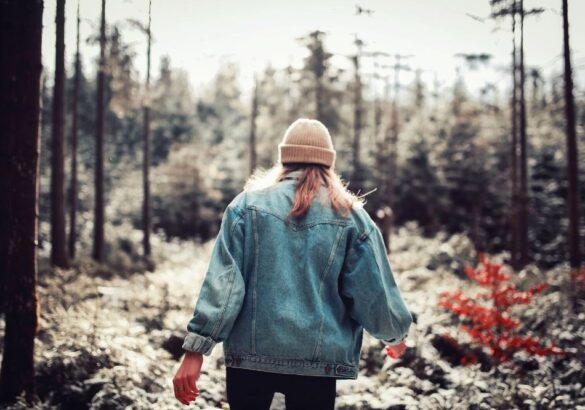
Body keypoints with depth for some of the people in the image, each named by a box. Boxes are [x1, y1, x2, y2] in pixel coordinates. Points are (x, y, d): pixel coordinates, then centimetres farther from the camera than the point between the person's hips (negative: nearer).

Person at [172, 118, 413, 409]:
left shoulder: (249, 204, 1)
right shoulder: (351, 216, 1)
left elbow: (222, 282, -7)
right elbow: (374, 292, 3)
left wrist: (196, 349, -7)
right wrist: (395, 334, 23)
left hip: (250, 352, 1)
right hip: (319, 358, 0)